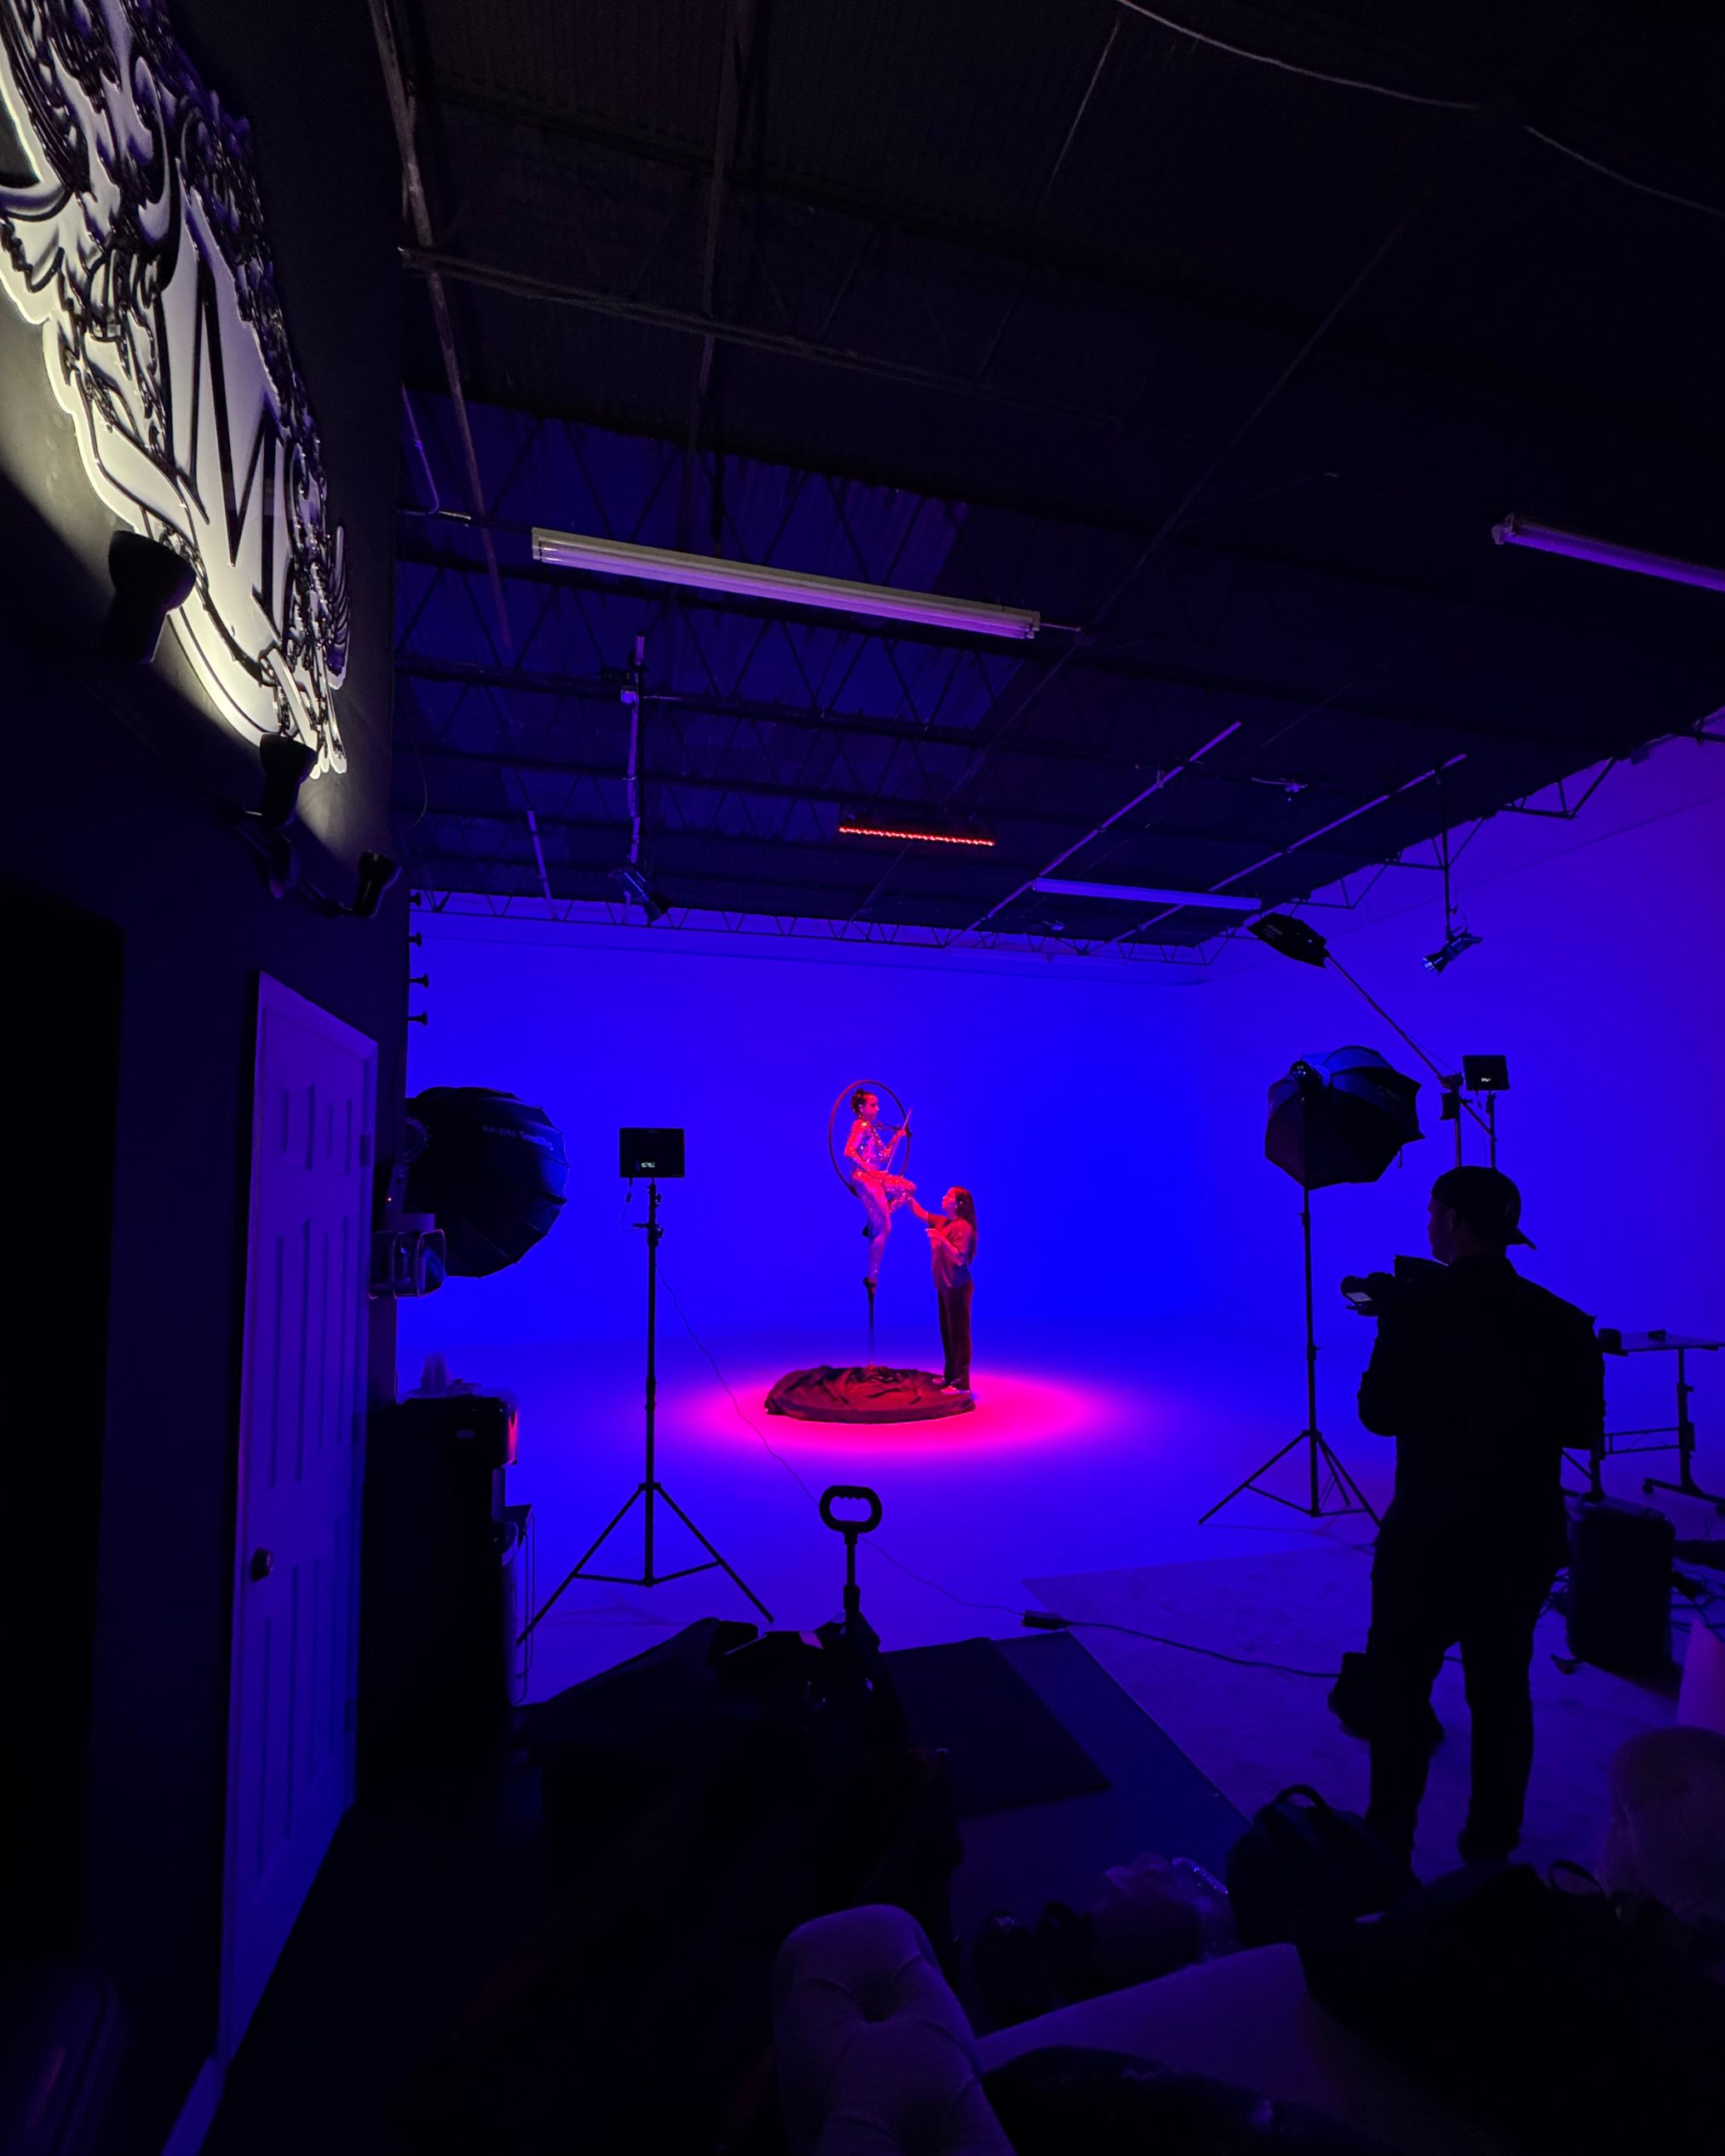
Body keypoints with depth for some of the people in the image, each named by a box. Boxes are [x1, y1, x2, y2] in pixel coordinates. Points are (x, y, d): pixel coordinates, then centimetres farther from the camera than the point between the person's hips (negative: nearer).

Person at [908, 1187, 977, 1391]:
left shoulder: (963, 1227, -15)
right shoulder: (941, 1222, 9)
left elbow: (960, 1259, -21)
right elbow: (920, 1213, 19)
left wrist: (942, 1239, -29)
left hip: (957, 1288, -9)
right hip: (943, 1286, 9)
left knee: (959, 1333, -5)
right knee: (947, 1332, 14)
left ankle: (962, 1383, -2)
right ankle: (950, 1376, 24)